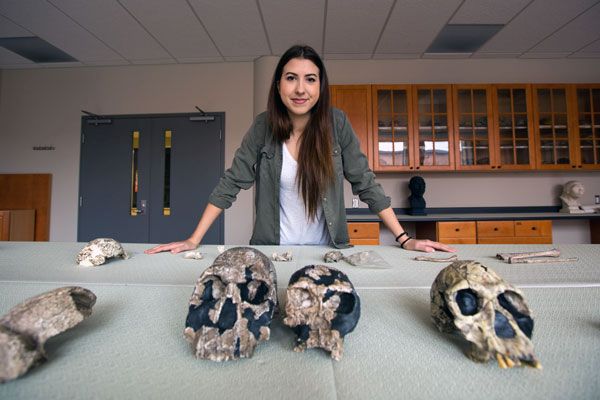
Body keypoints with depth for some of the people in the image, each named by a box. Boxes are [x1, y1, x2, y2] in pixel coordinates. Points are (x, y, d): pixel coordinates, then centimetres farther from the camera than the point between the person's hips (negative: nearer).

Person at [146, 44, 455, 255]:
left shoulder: (336, 123, -10)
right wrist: (193, 240, -10)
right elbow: (231, 183, -7)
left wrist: (404, 240, -9)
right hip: (274, 249, 0)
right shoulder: (264, 126, -9)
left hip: (327, 250, 1)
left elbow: (365, 183, -7)